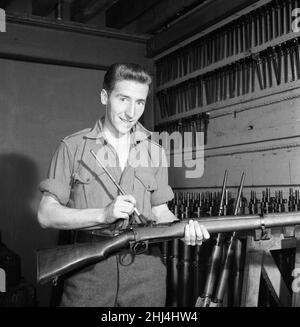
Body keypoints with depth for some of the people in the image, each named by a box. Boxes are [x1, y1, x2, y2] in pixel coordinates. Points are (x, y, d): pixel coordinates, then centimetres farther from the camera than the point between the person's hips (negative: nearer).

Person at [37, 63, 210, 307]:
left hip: (146, 273, 3)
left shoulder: (155, 152, 10)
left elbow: (160, 212, 12)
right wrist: (103, 215, -16)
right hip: (89, 271, -2)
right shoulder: (73, 147, 0)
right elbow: (46, 215, -3)